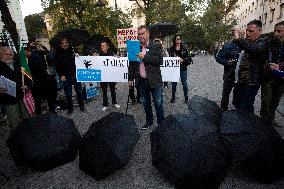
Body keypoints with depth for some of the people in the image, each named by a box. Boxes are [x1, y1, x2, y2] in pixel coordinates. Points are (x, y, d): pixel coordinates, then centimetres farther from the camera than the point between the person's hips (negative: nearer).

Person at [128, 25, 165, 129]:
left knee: (158, 103, 5)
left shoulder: (155, 46, -3)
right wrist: (130, 78, 9)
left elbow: (160, 60, -16)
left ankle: (161, 122, 22)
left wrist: (145, 57, -20)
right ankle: (149, 122, 32)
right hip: (141, 81, 4)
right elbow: (131, 64, 13)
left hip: (154, 81, -4)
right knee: (146, 103, 16)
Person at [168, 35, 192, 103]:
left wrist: (183, 60, -16)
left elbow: (189, 58, 0)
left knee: (184, 83, 7)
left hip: (183, 69, 0)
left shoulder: (184, 48, 0)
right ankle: (173, 97, 25)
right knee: (174, 84, 9)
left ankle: (186, 97, 22)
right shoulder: (171, 49, 0)